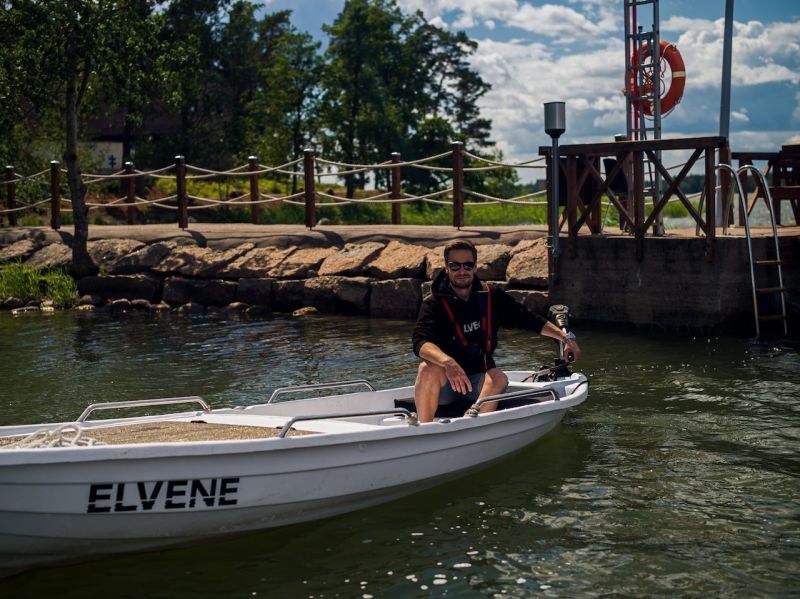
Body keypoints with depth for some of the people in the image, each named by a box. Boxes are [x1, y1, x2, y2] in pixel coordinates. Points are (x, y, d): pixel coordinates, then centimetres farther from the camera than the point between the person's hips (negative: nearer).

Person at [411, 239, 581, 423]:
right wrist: (448, 362, -47)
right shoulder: (434, 303, -10)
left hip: (479, 382, 3)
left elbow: (528, 319, 10)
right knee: (428, 368, -33)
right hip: (443, 385, -3)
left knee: (499, 378, -29)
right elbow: (420, 342, -27)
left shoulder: (491, 296, 3)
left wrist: (565, 337, -2)